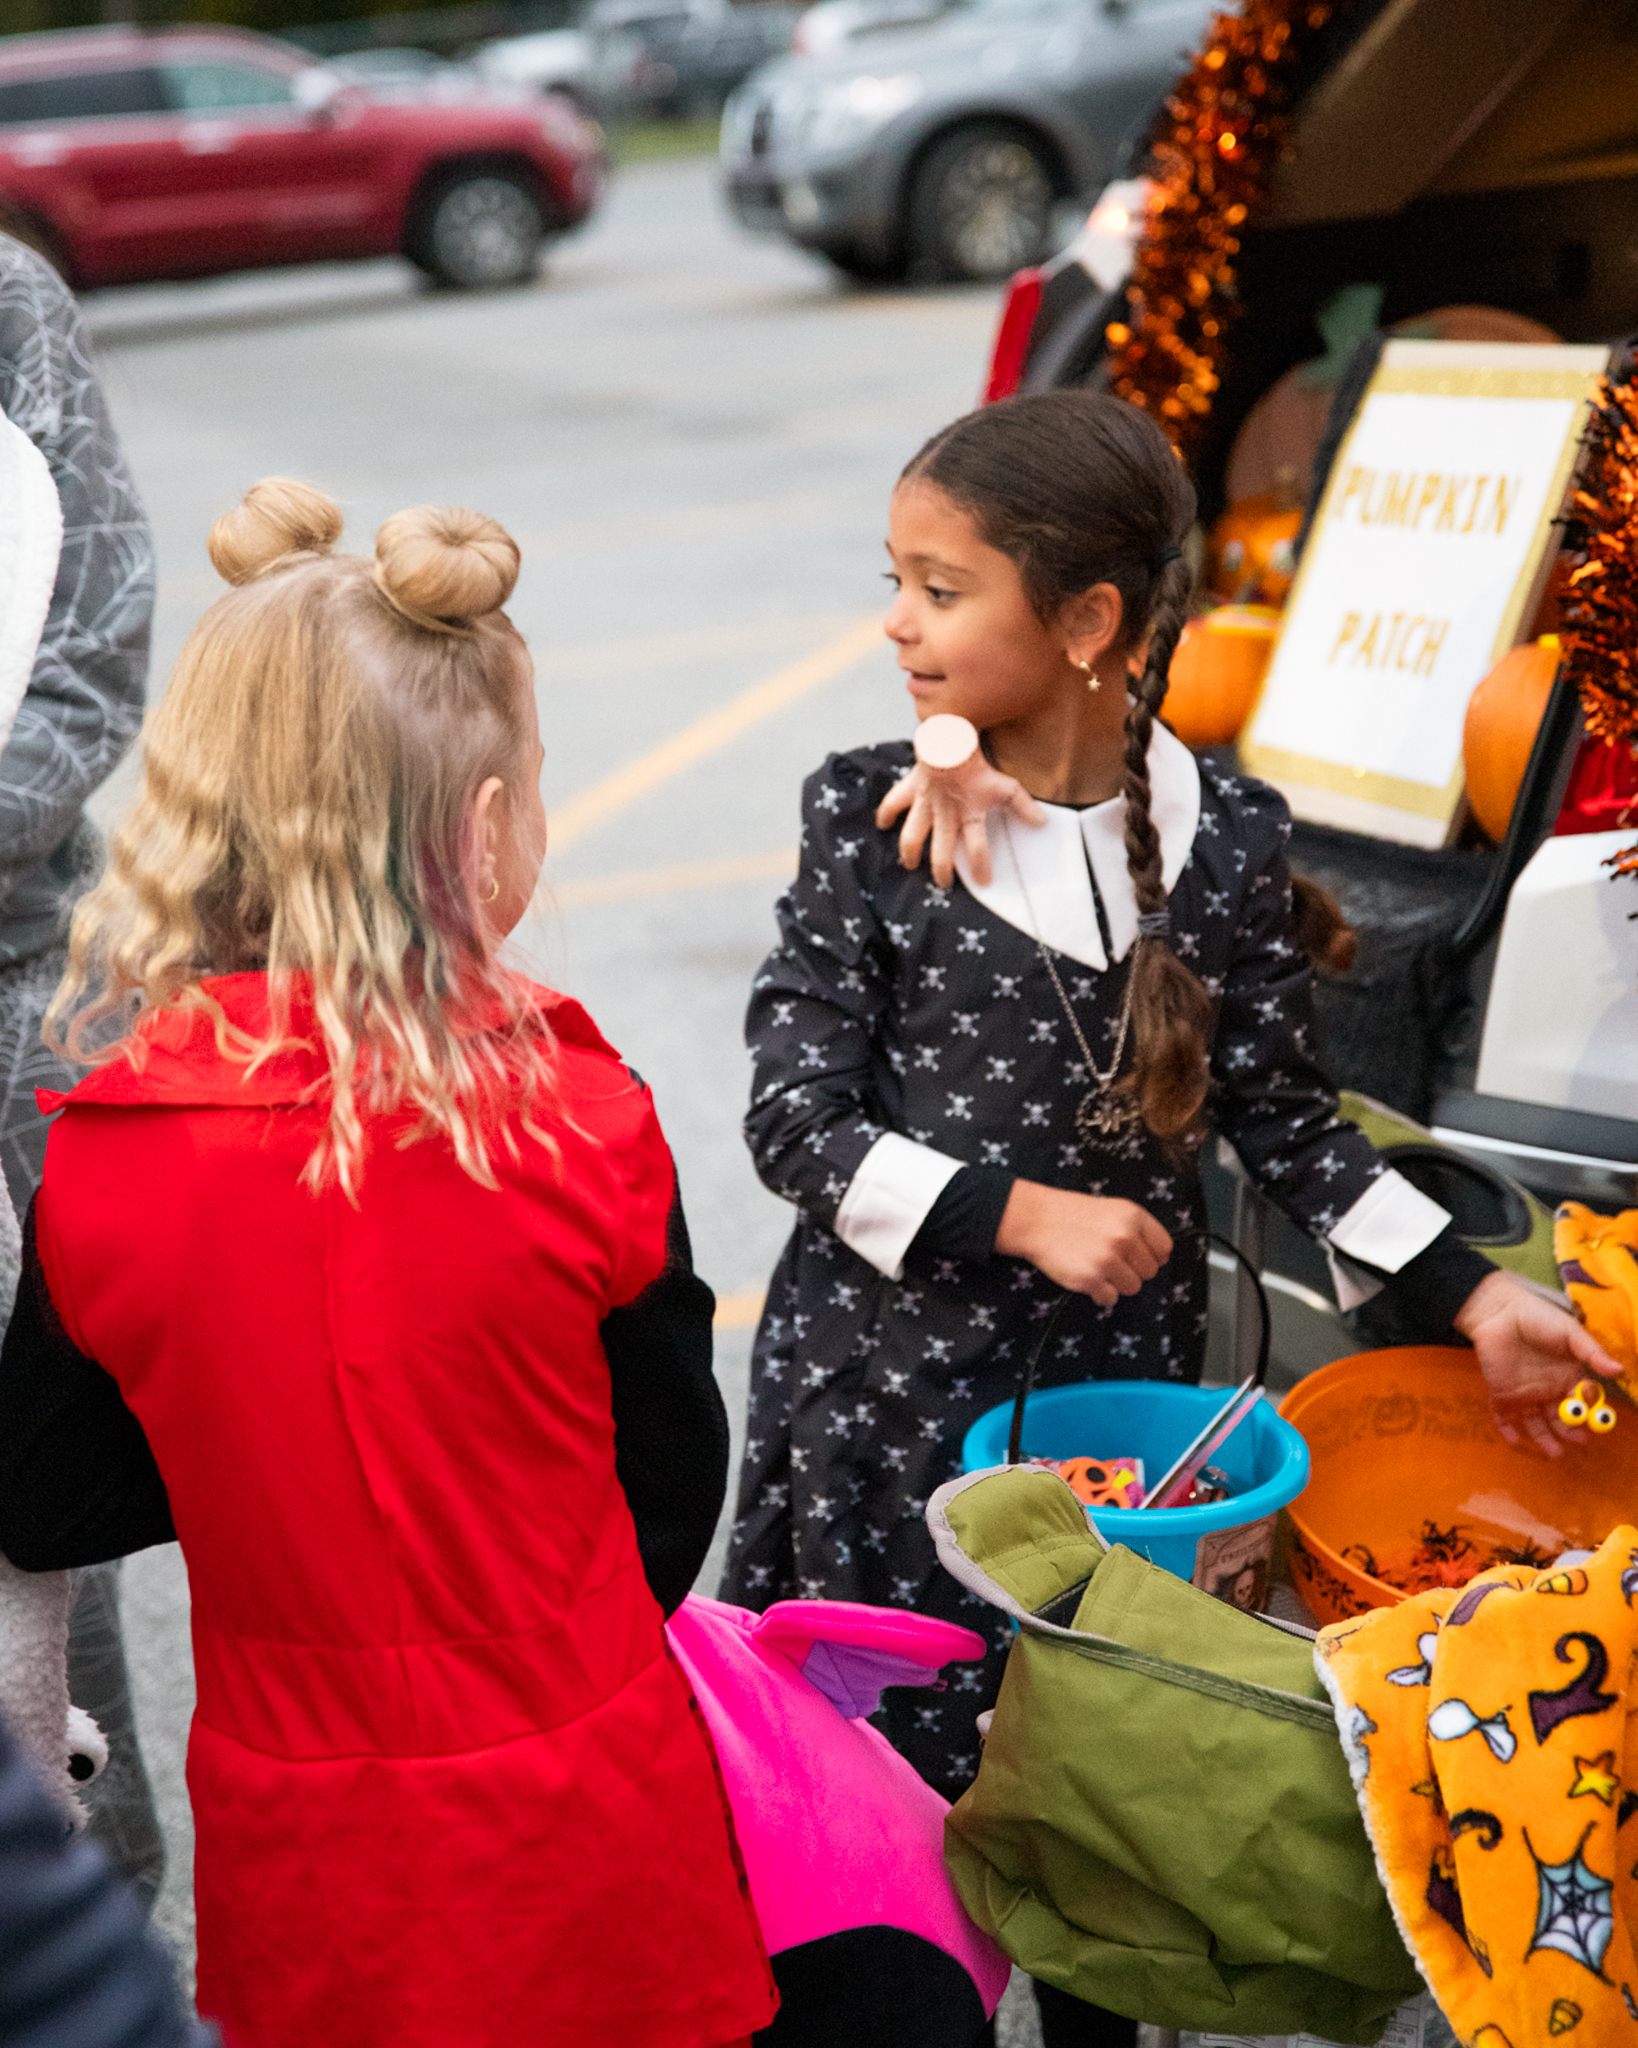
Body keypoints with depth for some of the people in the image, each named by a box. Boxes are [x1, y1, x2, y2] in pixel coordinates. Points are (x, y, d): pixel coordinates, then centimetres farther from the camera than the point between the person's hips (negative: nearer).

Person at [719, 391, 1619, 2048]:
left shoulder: (1224, 839, -4)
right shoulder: (868, 819, -7)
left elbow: (1282, 1116, 5)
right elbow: (797, 1120, -9)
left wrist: (1471, 1296, -1)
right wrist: (1019, 1214, -20)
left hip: (1124, 1363, 1)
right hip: (887, 1370, -1)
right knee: (895, 1747, 5)